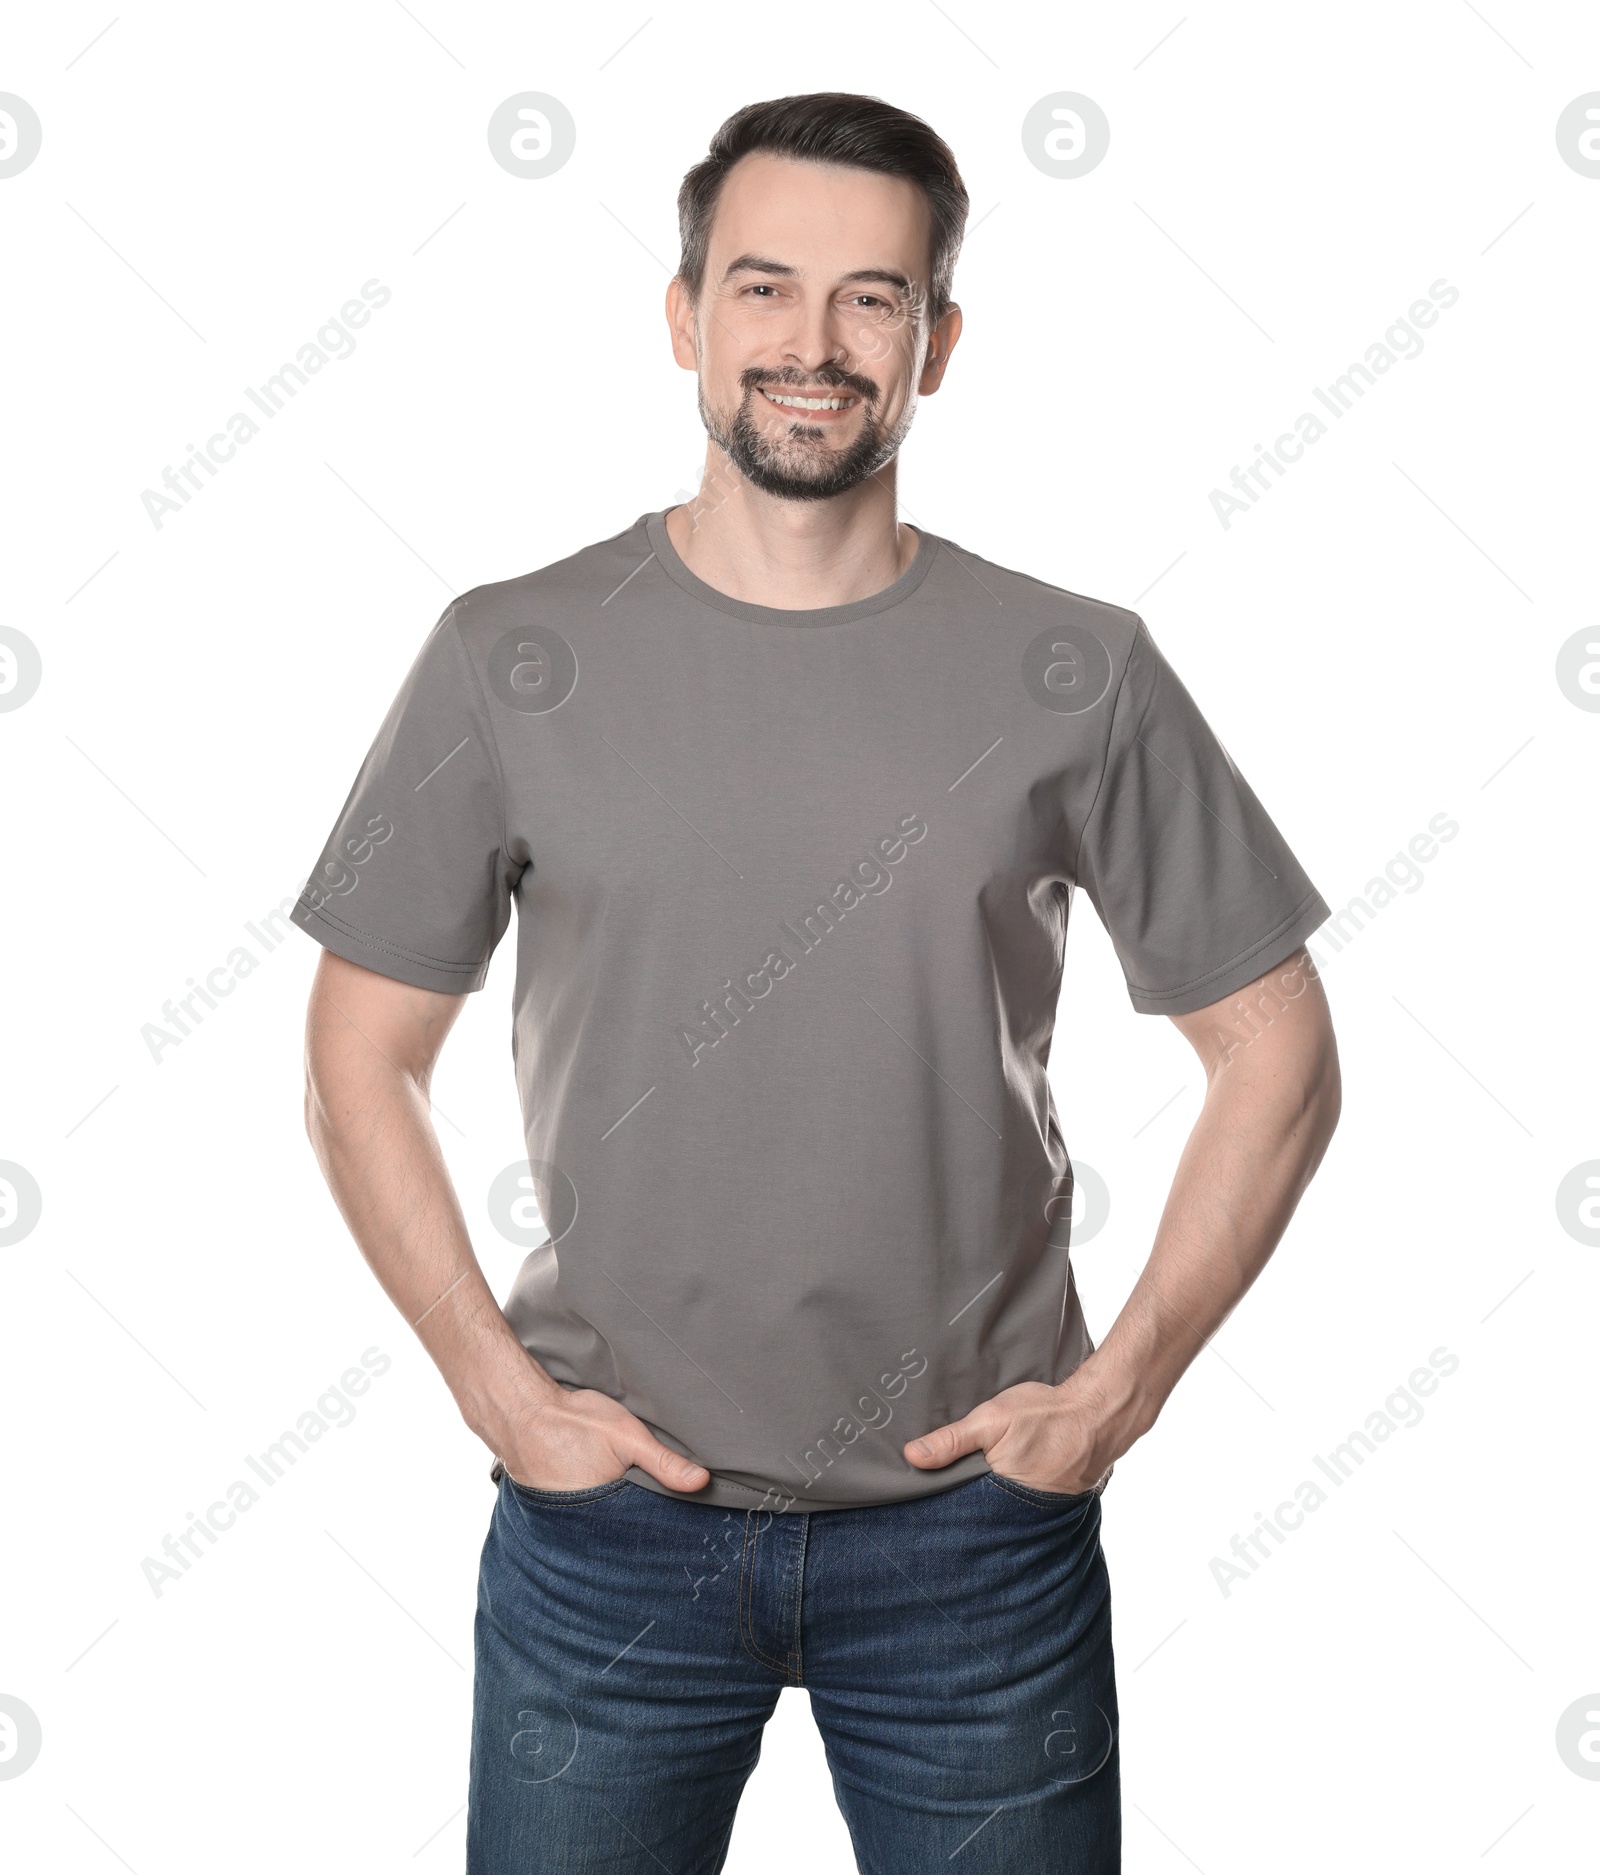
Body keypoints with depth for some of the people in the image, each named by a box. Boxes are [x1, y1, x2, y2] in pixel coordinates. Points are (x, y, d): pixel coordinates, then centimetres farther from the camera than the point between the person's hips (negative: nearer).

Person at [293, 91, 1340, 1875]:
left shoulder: (1076, 675, -4)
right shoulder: (513, 659, -3)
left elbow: (1275, 1054, 2)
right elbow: (362, 1057, 2)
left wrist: (1124, 1383, -4)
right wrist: (495, 1382, -5)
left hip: (976, 1526, 0)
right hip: (609, 1515, 1)